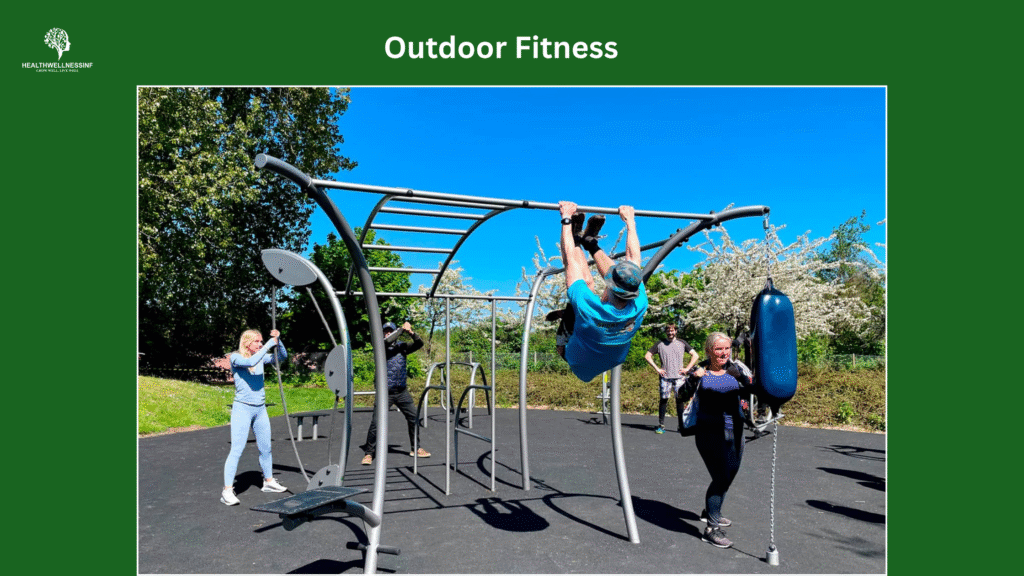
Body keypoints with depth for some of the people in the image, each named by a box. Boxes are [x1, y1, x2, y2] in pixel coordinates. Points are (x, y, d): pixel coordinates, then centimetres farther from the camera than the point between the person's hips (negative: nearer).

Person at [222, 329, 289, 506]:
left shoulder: (260, 357, 7)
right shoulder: (236, 357, -9)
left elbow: (282, 356, 6)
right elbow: (251, 362, -28)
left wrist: (278, 340, -9)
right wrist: (269, 344, -24)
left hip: (260, 409, 6)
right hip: (242, 408, -6)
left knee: (265, 448, 14)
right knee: (236, 450, -10)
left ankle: (268, 481, 28)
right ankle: (227, 490, -6)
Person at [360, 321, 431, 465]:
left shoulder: (402, 346, 9)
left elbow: (419, 344, 2)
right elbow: (387, 341, -25)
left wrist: (411, 332, -15)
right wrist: (402, 329, -17)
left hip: (402, 391, 5)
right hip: (386, 392, -4)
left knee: (414, 418, 9)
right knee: (376, 422, -10)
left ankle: (414, 448, 25)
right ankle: (368, 453, 3)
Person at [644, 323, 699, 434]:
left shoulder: (682, 343, 10)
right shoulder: (660, 344, 7)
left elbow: (695, 355, 13)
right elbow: (647, 356, 8)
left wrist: (687, 368, 3)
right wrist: (657, 369, 0)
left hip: (679, 377, 1)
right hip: (665, 377, -1)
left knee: (680, 400, 0)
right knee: (663, 399, -2)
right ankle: (661, 425, 3)